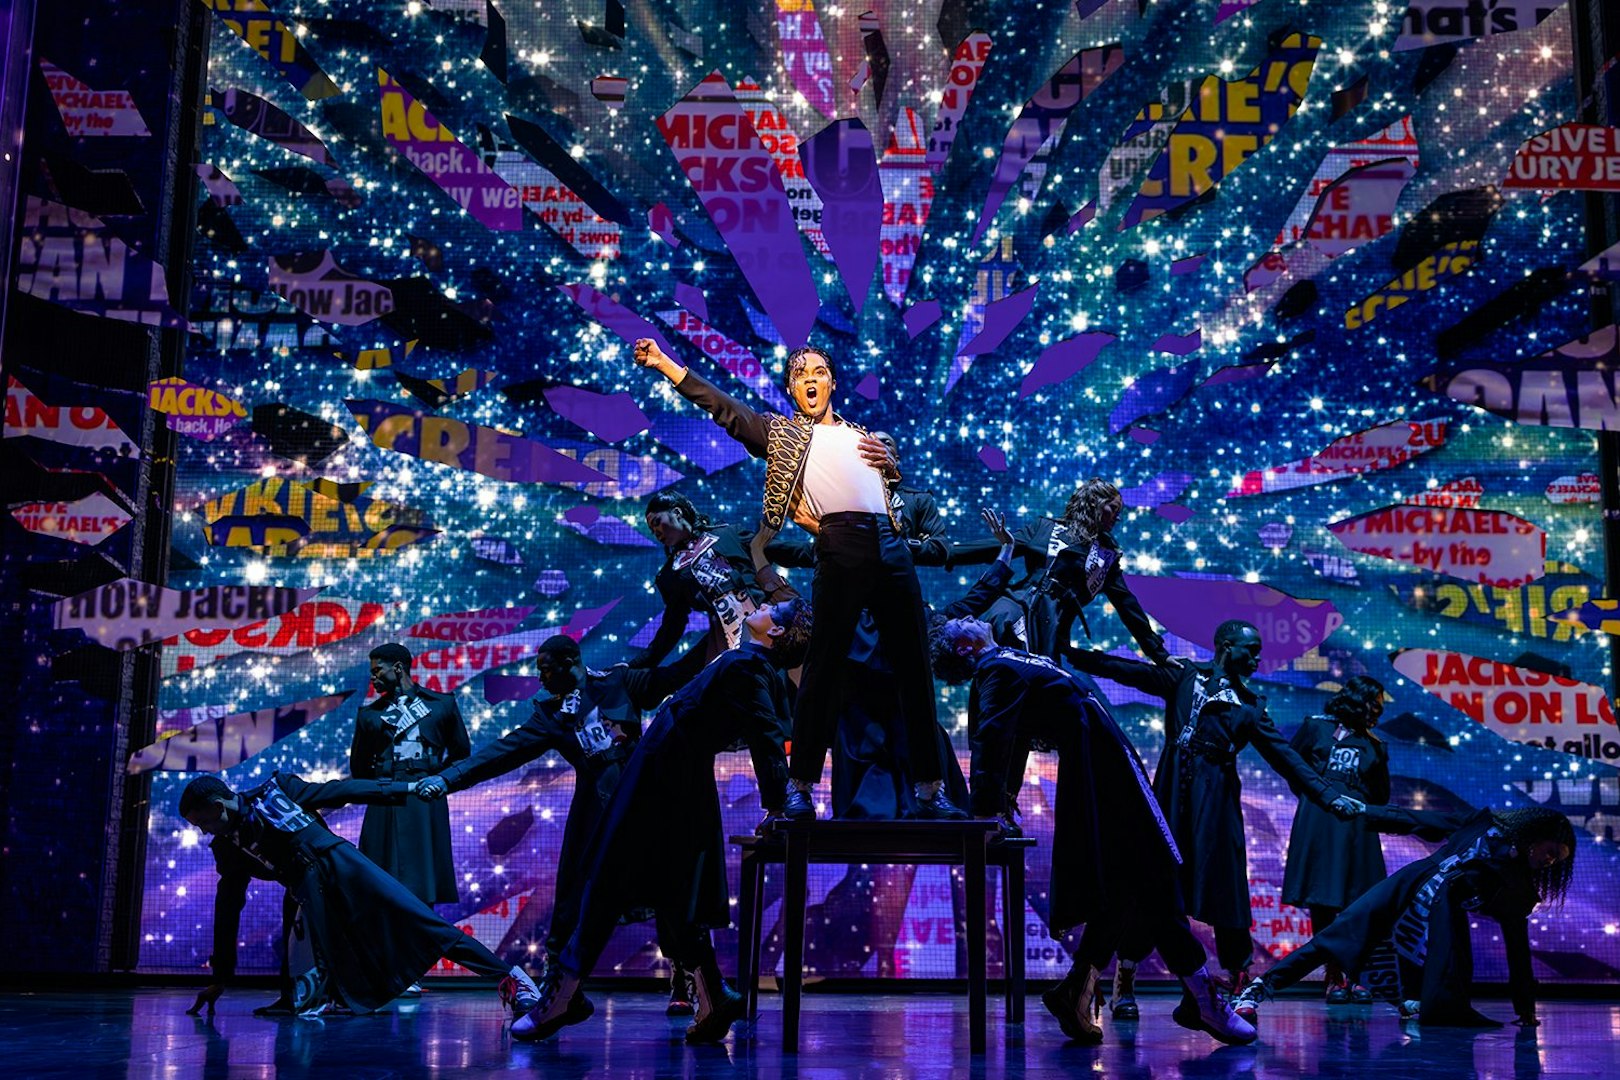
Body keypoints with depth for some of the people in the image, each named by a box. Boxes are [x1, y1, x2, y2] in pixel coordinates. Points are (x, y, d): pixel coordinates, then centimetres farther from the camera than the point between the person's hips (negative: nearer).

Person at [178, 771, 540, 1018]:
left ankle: (507, 976, -18)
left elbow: (337, 791, 6)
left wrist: (403, 788, 0)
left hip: (344, 866, -3)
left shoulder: (276, 788, 5)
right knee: (346, 983, -19)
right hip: (312, 894, 3)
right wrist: (220, 978, 21)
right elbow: (227, 911, 17)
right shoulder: (228, 848, 12)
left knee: (421, 921, -15)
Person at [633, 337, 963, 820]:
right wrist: (663, 363, 5)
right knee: (824, 666, -7)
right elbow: (721, 405, 10)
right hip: (841, 546, -4)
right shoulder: (780, 432, 17)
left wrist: (889, 463, 9)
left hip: (892, 546, 4)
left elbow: (895, 483, 31)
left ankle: (931, 790, 9)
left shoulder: (863, 435, 27)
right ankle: (801, 788, 0)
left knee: (914, 669, 3)